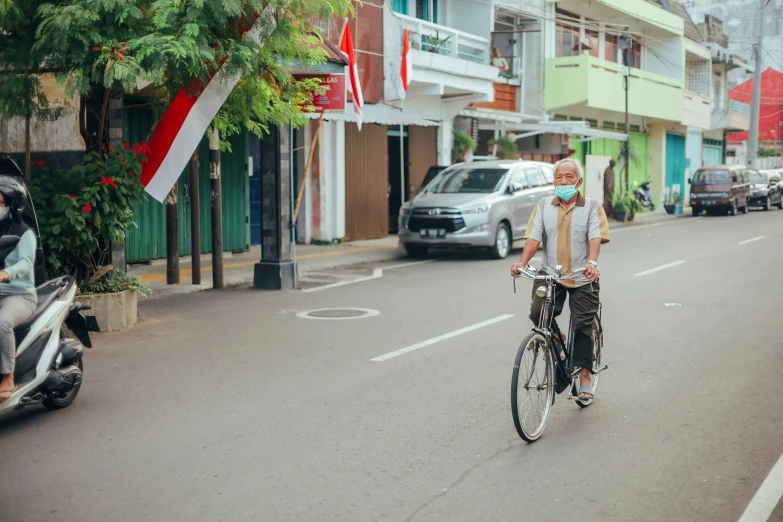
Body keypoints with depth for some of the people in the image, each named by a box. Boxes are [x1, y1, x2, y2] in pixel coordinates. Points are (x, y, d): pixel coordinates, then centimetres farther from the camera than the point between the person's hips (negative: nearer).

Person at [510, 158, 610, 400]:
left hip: (583, 278, -1)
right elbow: (533, 238, -4)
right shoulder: (543, 206, 6)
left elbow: (596, 237, -14)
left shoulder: (592, 207, 0)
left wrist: (591, 262, -33)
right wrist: (522, 263, -21)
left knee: (583, 326, 2)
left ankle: (585, 374, 19)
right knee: (538, 314, -18)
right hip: (550, 275, 2)